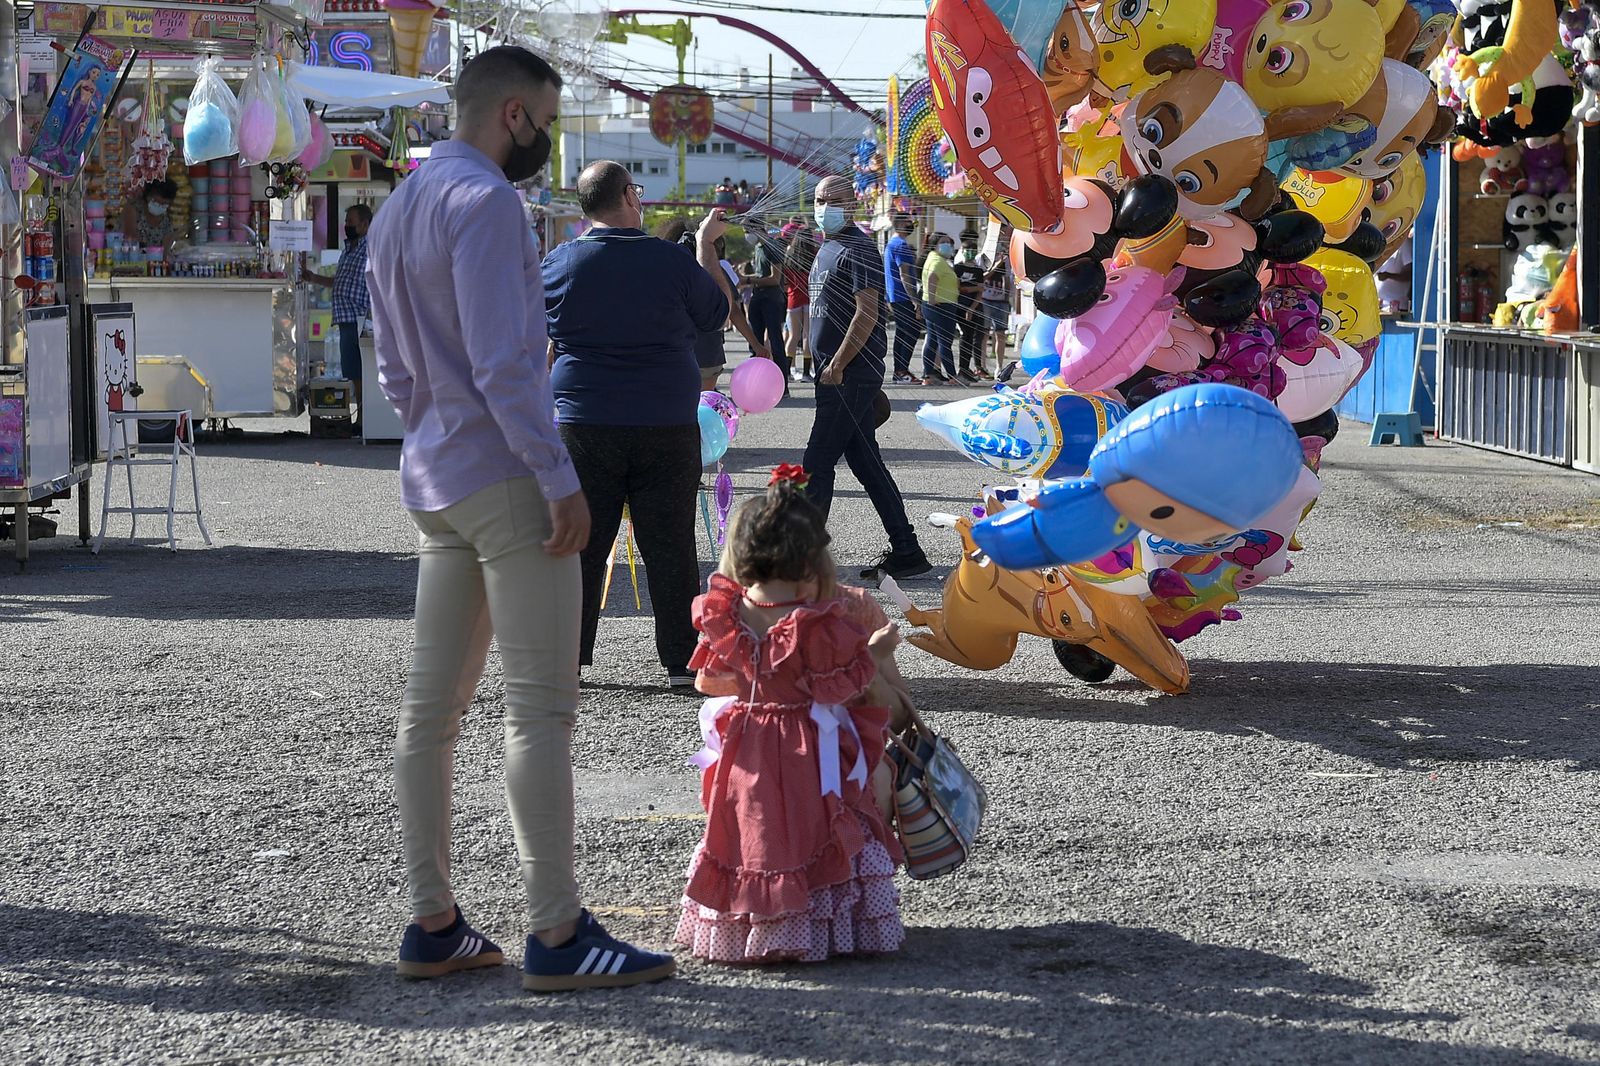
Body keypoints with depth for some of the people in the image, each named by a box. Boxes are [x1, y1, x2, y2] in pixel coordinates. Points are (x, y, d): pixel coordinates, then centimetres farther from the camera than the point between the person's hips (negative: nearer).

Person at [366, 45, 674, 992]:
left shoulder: (399, 211, 17)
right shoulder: (486, 203, -13)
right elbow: (502, 360, -20)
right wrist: (559, 479, -19)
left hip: (435, 480, 10)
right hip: (505, 477, -10)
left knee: (434, 703, 9)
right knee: (541, 704, -7)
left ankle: (434, 924, 14)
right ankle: (558, 933, -6)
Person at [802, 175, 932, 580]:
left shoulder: (858, 249, -12)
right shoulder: (828, 248, 19)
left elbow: (867, 313, -20)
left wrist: (837, 364, -21)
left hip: (851, 374, -10)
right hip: (839, 374, 10)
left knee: (816, 464, -8)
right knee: (865, 463, 11)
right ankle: (905, 551, 15)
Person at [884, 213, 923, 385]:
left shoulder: (890, 244, 18)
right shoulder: (901, 245, -14)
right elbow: (904, 274, -20)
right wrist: (914, 300, -21)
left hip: (895, 298, 10)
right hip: (904, 297, -10)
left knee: (901, 334, 11)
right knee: (912, 332, -9)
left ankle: (899, 372, 12)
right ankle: (903, 371, -13)